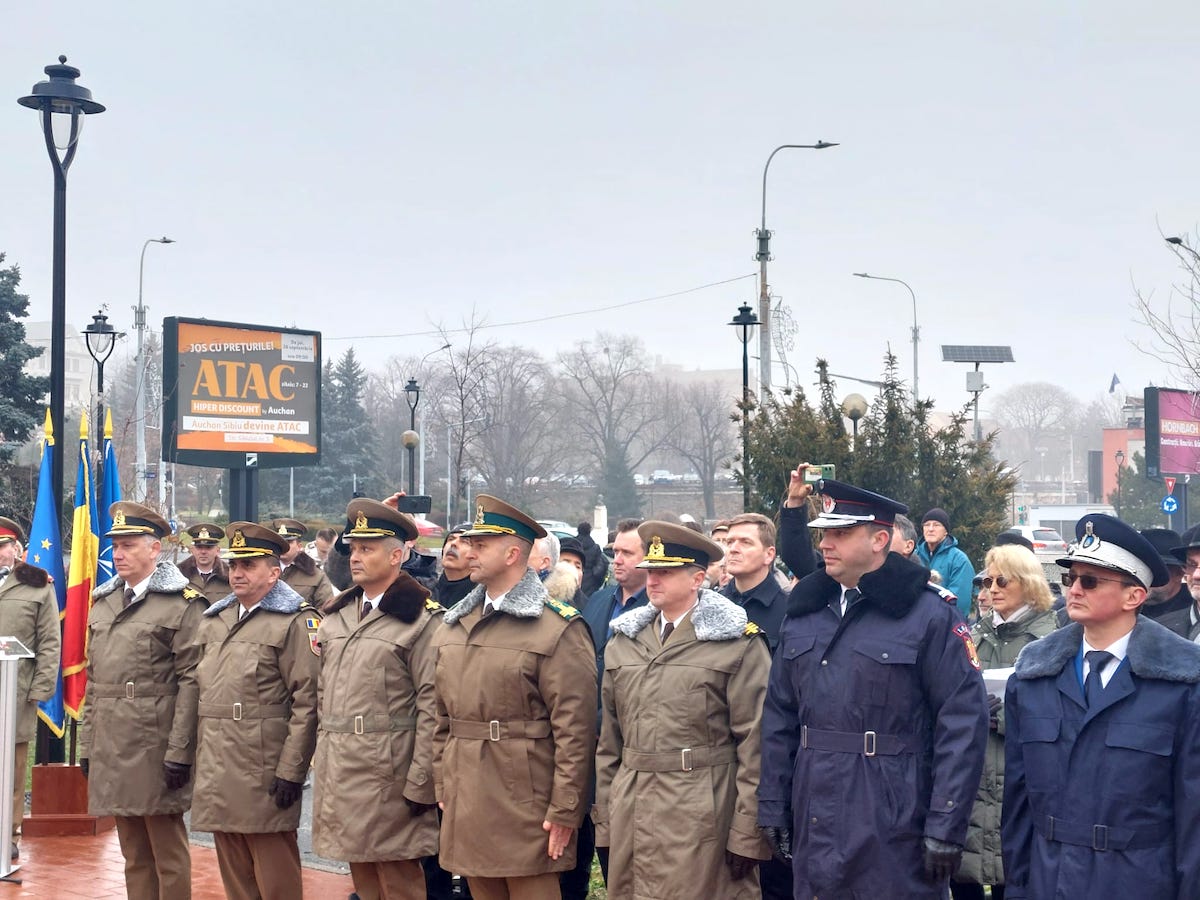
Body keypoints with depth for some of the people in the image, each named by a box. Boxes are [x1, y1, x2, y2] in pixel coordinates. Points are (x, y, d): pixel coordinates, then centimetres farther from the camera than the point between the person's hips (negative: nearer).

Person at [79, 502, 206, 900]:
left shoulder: (182, 603, -6)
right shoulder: (102, 602, 15)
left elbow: (191, 681, -11)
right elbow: (93, 681, 18)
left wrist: (179, 752, -16)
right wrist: (86, 745, 13)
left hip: (155, 747, -6)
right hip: (111, 747, 6)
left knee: (168, 854, 1)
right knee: (134, 854, 13)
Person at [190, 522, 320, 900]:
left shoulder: (295, 621, -6)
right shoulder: (213, 620, 17)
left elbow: (307, 702, -12)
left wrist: (291, 772, -16)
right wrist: (198, 762, 15)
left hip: (263, 774, -7)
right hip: (217, 771, 7)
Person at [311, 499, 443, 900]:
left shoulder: (421, 619, -9)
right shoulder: (335, 615, 14)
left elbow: (431, 707, -13)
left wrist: (419, 784, -15)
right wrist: (323, 757, 12)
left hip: (388, 774, -7)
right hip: (339, 771, 7)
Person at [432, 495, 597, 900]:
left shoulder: (558, 629, -9)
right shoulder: (452, 625, 12)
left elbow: (575, 730, -12)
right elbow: (442, 717, 15)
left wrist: (565, 811, -13)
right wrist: (442, 787, 11)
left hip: (527, 812, -6)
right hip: (467, 810, 6)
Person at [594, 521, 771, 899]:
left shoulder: (738, 643, -5)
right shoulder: (623, 642, 11)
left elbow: (755, 744, -8)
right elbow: (609, 740, 14)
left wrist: (747, 833, -11)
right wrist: (604, 820, 10)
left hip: (704, 816, -5)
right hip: (631, 817, 5)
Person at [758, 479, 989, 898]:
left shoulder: (930, 616, -8)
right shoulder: (802, 612, 10)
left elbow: (963, 722, -11)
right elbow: (779, 716, 13)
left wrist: (945, 828, -14)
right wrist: (773, 809, 8)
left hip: (895, 836, -5)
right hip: (814, 831, 5)